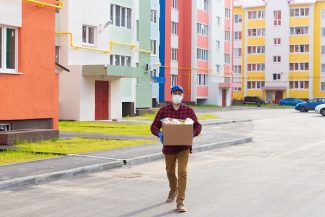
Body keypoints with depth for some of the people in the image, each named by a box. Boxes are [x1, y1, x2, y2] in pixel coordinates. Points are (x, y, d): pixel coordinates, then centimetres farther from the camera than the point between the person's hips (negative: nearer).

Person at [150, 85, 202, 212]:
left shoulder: (188, 110, 0)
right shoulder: (163, 110, 1)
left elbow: (197, 126, 3)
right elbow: (154, 126, 0)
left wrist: (192, 134, -18)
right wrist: (159, 133, -21)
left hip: (184, 146, -2)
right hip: (169, 146, 2)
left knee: (182, 172, -13)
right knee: (170, 172, 18)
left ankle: (180, 202, -10)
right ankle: (173, 190, 48)